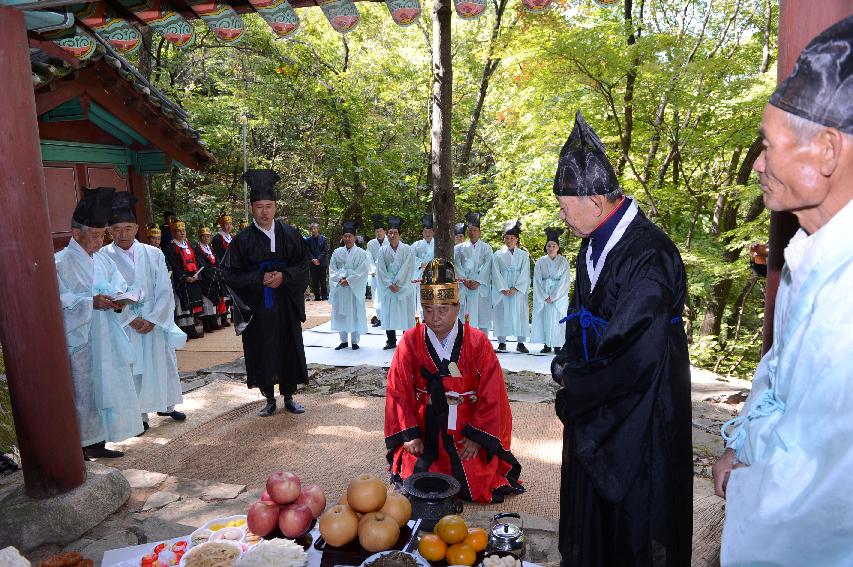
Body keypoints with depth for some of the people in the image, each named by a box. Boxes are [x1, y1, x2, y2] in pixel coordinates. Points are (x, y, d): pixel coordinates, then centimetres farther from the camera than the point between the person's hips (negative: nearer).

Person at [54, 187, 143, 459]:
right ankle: (80, 446, 14)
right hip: (78, 342, -6)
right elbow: (57, 301, -14)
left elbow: (120, 289, 7)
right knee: (82, 393, 0)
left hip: (107, 340, 6)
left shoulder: (103, 260, 10)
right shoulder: (60, 263, -8)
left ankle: (97, 443, 23)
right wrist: (91, 302, -24)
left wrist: (118, 302, -14)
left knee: (105, 390, 11)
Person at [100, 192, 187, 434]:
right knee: (131, 368, 5)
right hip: (124, 324, -2)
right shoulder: (102, 257, -6)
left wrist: (152, 319, -13)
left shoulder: (153, 254, -1)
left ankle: (166, 405, 32)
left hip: (155, 321, 2)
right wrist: (132, 319, -15)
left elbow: (165, 291, -3)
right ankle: (139, 415, 19)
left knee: (162, 363, 13)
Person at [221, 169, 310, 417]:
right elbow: (231, 274, -4)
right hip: (256, 308, -1)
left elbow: (303, 266, 1)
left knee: (289, 351, 8)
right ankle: (269, 399, 23)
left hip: (286, 306, 1)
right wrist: (260, 279, -16)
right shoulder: (242, 239, -2)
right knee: (262, 354, 6)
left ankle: (289, 397, 24)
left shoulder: (290, 234, 1)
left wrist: (283, 276, -16)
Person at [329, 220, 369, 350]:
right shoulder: (337, 252, 9)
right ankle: (343, 341, 15)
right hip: (339, 288, 3)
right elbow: (332, 269, 7)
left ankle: (355, 341, 10)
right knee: (340, 313, 6)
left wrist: (348, 280, -14)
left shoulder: (361, 253, 0)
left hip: (355, 288, -3)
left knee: (355, 313, 1)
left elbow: (362, 271, -7)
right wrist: (340, 278, -11)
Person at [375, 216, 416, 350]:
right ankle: (391, 341, 14)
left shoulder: (407, 249, -2)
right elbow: (381, 270, 1)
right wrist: (390, 284, -9)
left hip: (404, 287, -2)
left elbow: (408, 268, -7)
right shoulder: (383, 250, 5)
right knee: (389, 314, 4)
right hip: (388, 287, 2)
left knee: (405, 313, 0)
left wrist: (398, 284, -11)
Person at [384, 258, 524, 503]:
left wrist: (478, 437, -9)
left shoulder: (478, 342, -9)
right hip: (422, 432, 1)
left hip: (468, 431, -1)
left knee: (475, 486, -5)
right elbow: (398, 391, -3)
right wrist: (409, 434, -7)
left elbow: (491, 395, -7)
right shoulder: (411, 342, -7)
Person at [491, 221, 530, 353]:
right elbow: (496, 273, 2)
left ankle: (520, 343, 0)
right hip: (501, 290, 0)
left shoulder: (523, 255, 11)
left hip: (518, 290, 0)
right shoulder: (498, 255, 11)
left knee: (519, 313, -4)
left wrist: (515, 288, -11)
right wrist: (504, 289, -11)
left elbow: (525, 273, 2)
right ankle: (502, 342, 4)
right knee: (502, 313, -2)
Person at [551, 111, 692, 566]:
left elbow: (636, 358, -27)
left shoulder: (649, 258, -26)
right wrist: (568, 364, -2)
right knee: (590, 507, 23)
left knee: (634, 515, 12)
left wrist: (573, 389, -14)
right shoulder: (593, 245, 1)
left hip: (638, 420, -8)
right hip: (594, 411, 8)